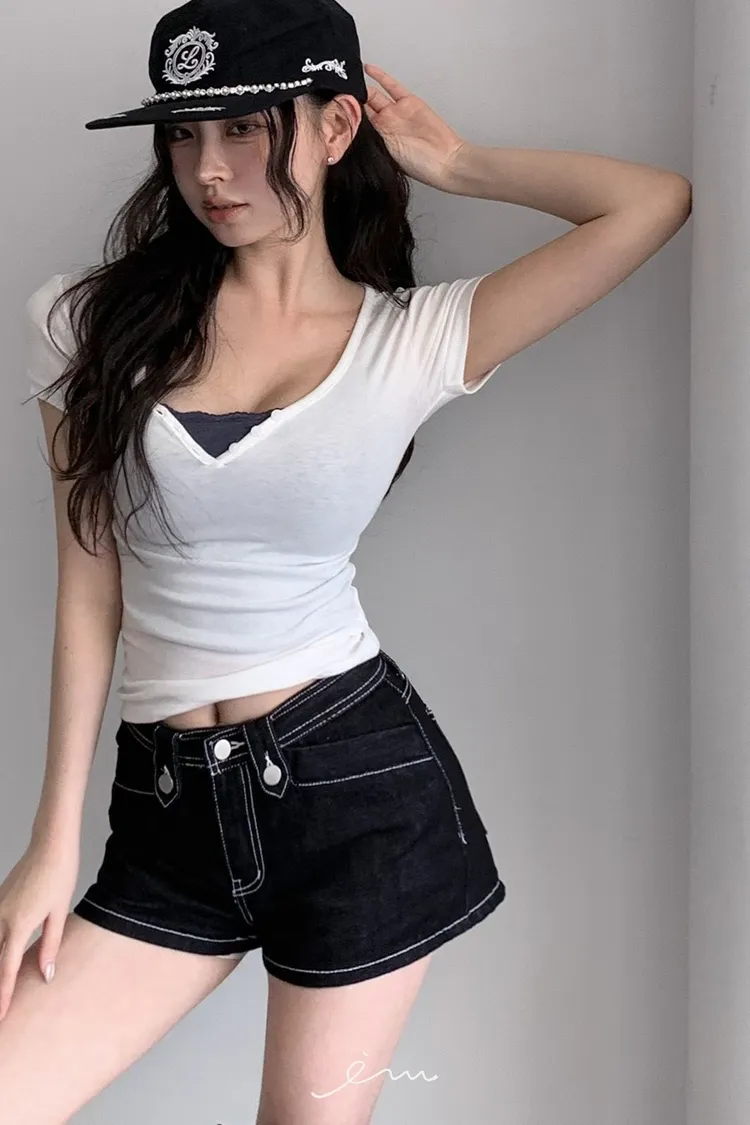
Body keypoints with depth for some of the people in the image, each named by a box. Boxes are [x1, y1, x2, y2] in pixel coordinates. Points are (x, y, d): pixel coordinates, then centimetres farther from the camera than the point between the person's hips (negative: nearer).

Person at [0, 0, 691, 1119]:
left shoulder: (415, 341, -3)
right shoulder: (97, 324, 1)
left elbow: (657, 203, -6)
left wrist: (454, 165, 4)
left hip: (357, 778, -2)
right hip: (169, 804, 2)